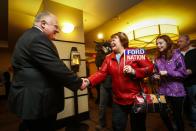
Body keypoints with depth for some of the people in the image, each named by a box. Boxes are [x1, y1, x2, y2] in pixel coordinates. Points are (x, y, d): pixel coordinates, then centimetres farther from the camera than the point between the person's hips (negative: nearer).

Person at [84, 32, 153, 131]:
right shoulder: (108, 58, 4)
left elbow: (149, 68, -7)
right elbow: (101, 73, -5)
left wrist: (134, 71, -23)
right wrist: (89, 81, -21)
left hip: (136, 99, -2)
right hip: (118, 101, 3)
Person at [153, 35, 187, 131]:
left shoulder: (176, 54, -8)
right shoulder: (157, 58, 5)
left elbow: (183, 73, -9)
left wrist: (167, 72, -20)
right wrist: (155, 76, -9)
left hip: (176, 91, -4)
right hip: (163, 91, 4)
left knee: (177, 115, 13)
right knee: (163, 114, 14)